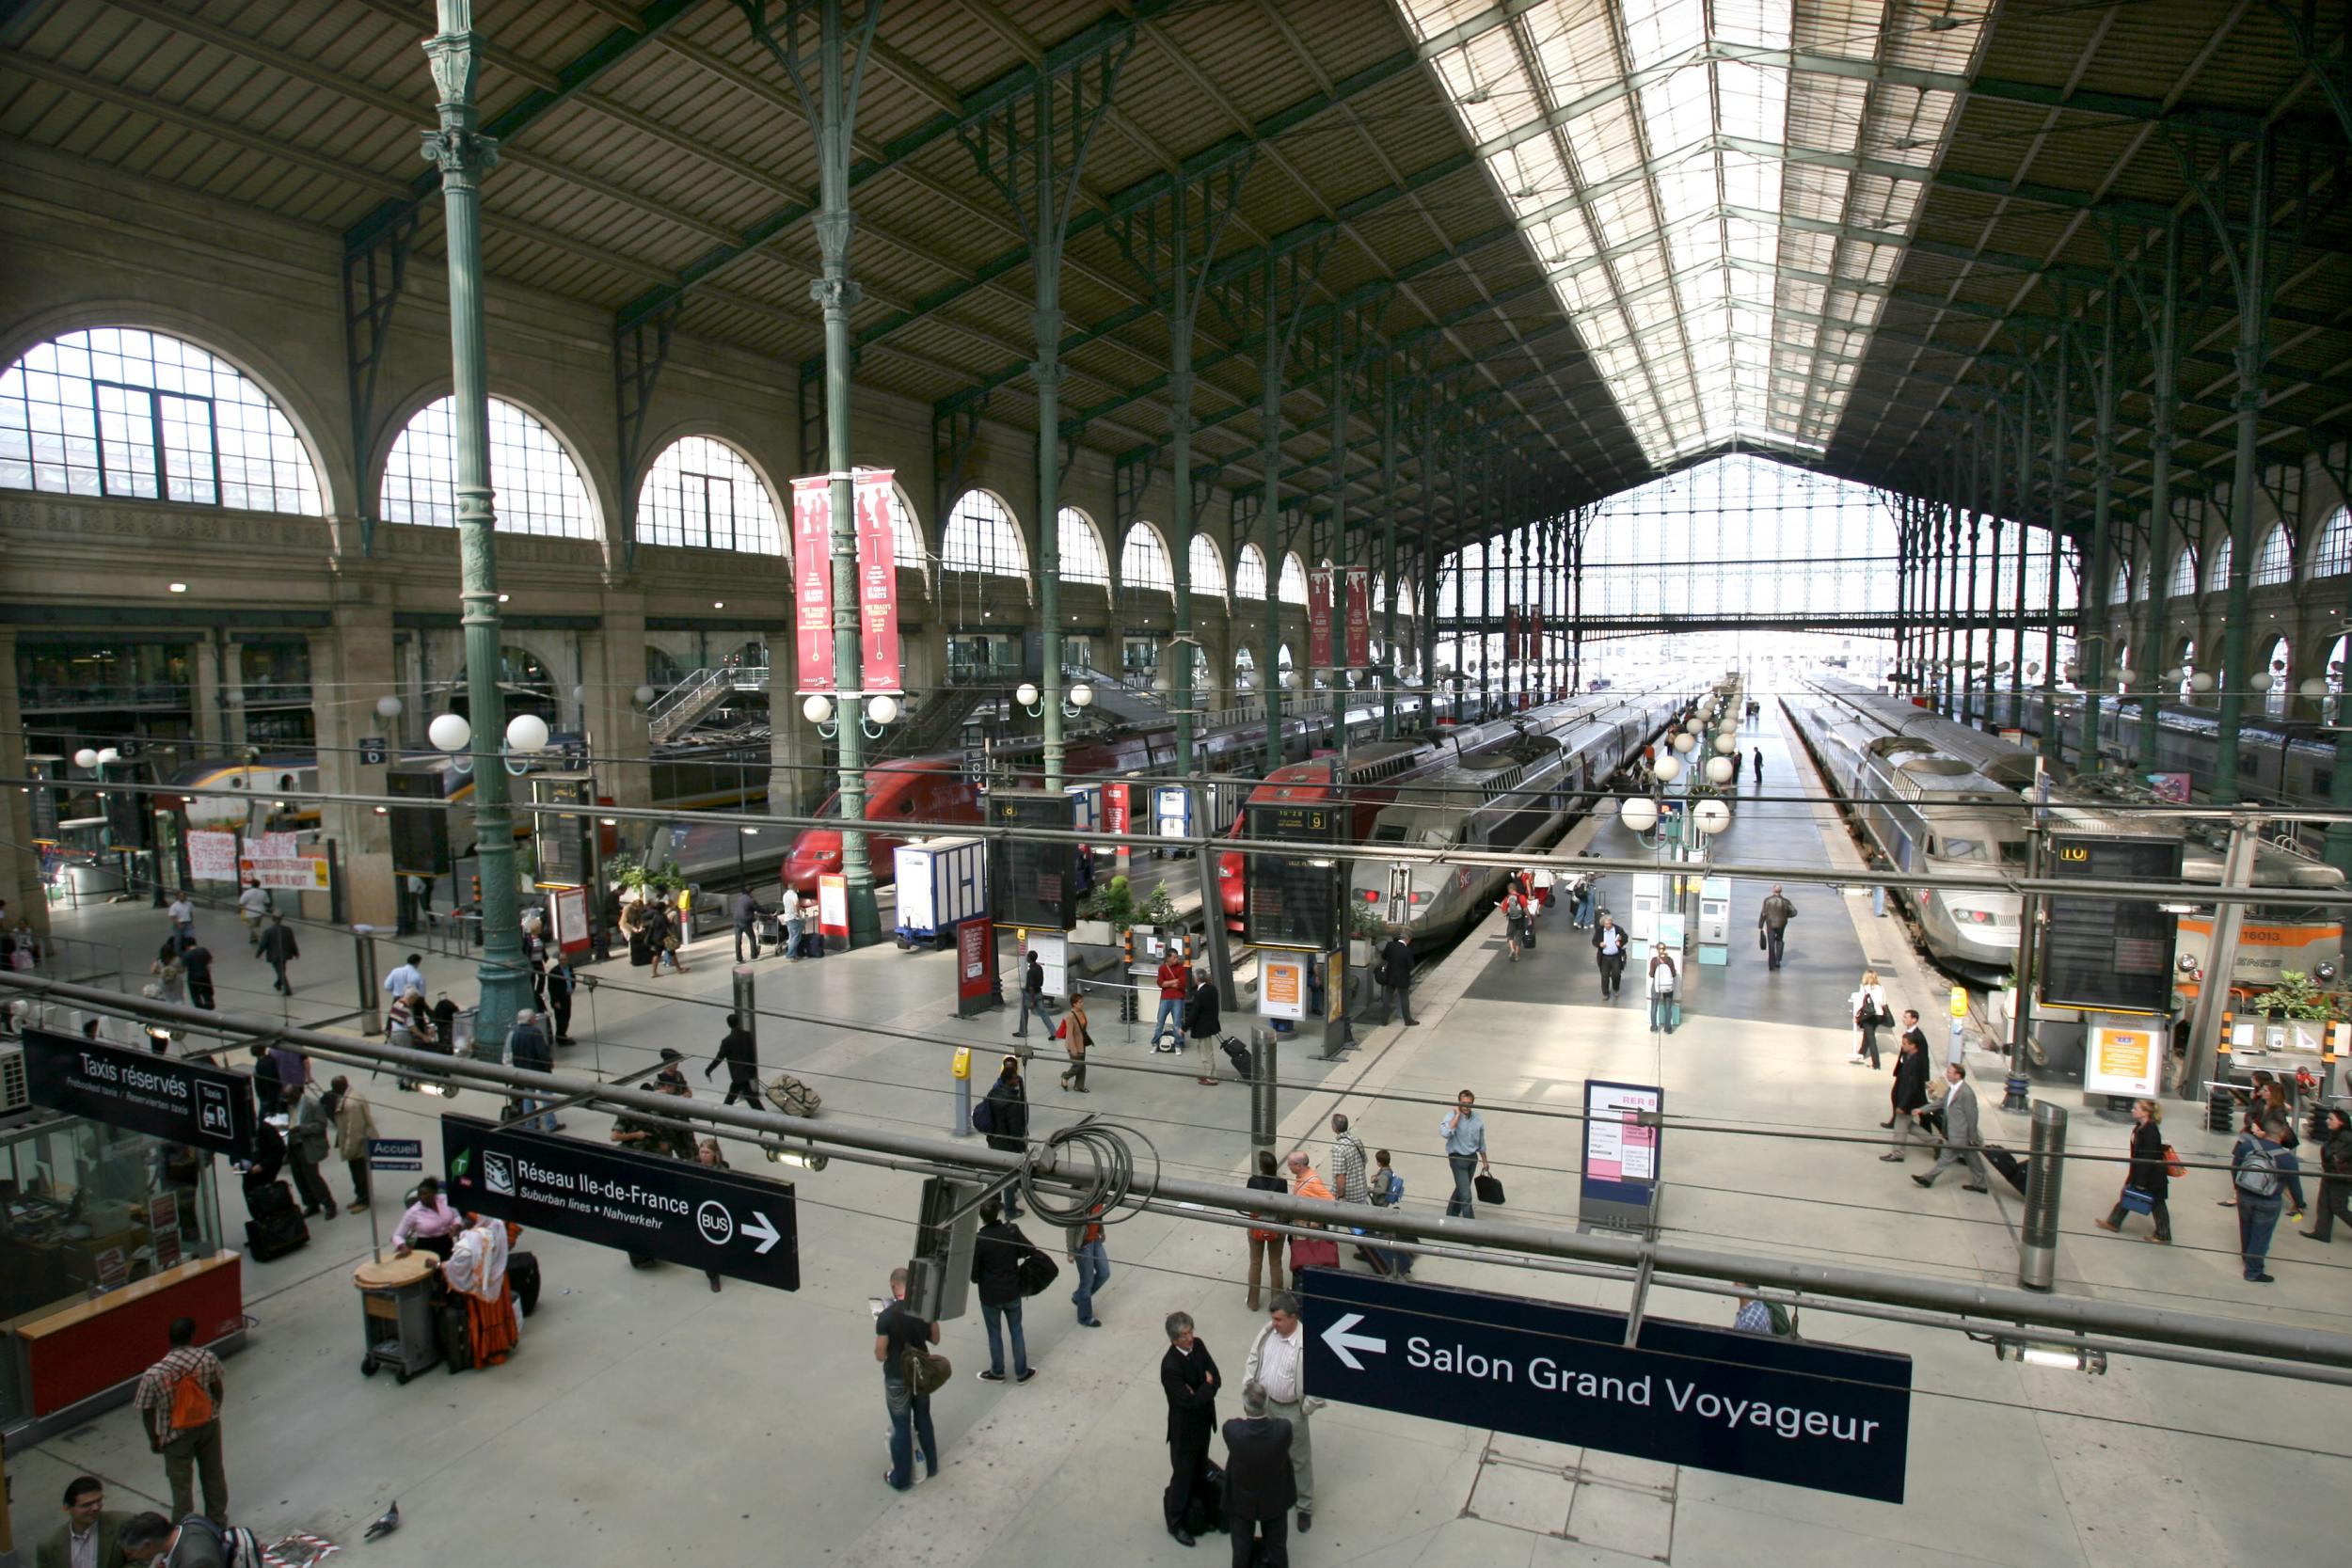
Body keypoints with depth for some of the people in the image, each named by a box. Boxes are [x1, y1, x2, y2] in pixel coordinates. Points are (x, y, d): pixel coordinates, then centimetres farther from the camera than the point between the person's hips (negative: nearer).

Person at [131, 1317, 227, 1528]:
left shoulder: (153, 1375, -27)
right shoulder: (208, 1358, -20)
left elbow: (147, 1412, -15)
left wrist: (153, 1439, 4)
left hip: (176, 1435, -2)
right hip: (208, 1425, 2)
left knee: (181, 1483, 18)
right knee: (213, 1473, 23)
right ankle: (218, 1518, 40)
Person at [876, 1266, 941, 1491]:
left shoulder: (886, 1316, -24)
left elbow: (880, 1356, -16)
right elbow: (935, 1339, 3)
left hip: (897, 1379, -4)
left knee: (901, 1427, 13)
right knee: (923, 1419, 23)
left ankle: (901, 1479, 28)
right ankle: (930, 1468, 38)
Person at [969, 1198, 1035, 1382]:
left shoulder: (978, 1241, -22)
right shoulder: (1012, 1230, -15)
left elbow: (973, 1275, -14)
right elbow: (1029, 1250, -2)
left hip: (990, 1296, -2)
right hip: (1012, 1292, 2)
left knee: (995, 1334, 18)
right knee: (1016, 1332, 18)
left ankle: (997, 1372, 34)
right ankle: (1022, 1372, 29)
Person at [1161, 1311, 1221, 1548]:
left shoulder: (1198, 1345, -11)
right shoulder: (1170, 1366, -33)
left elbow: (1215, 1378, -9)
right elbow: (1191, 1401, -29)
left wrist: (1200, 1392, -25)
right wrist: (1207, 1386, -16)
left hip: (1204, 1420, 6)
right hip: (1185, 1428, -6)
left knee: (1200, 1467, 26)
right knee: (1183, 1474, 11)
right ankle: (1175, 1522, 32)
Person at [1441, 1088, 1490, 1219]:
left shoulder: (1478, 1118, -3)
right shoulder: (1452, 1116, -19)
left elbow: (1481, 1142, 10)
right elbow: (1445, 1133, -39)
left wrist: (1485, 1161, 17)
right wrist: (1457, 1114, -31)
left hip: (1473, 1158, 6)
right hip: (1458, 1159, -6)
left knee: (1461, 1189, 22)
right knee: (1466, 1195, -8)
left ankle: (1451, 1215, 42)